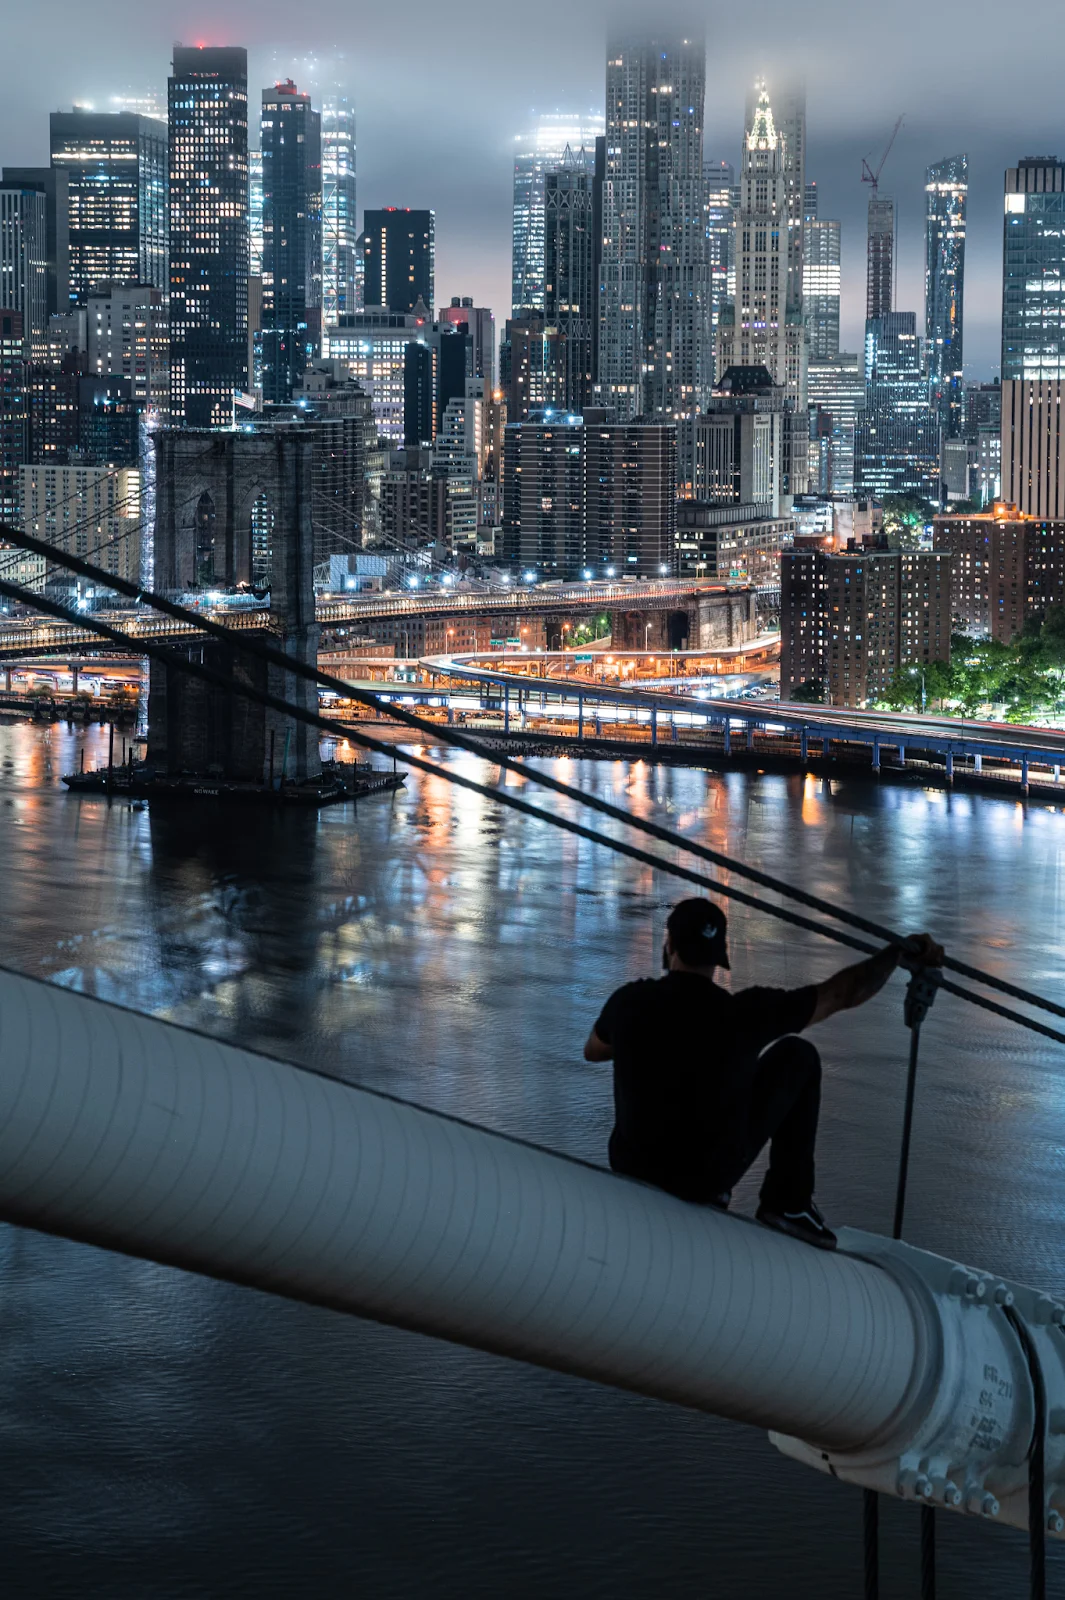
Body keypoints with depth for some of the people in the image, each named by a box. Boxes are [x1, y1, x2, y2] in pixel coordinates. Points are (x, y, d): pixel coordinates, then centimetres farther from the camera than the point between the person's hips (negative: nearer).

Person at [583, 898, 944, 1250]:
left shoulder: (629, 1002, -13)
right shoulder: (743, 1012, -20)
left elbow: (593, 1051, 11)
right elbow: (843, 992, -9)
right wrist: (898, 953, 6)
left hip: (632, 1168, 3)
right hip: (713, 1173, -3)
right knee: (797, 1057, 12)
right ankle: (788, 1204, 14)